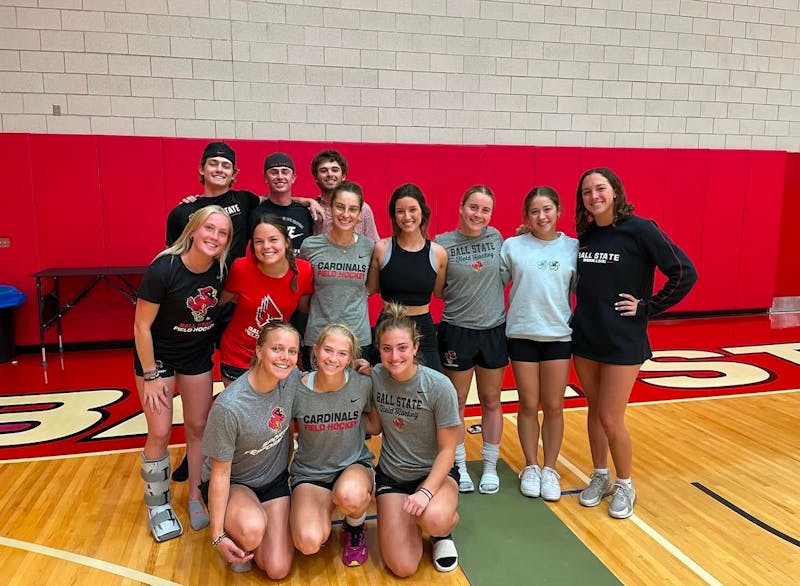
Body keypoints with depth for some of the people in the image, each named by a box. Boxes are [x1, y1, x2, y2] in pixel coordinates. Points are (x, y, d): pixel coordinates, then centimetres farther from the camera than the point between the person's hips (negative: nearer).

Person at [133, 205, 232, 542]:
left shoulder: (222, 270, -15)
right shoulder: (163, 270, -28)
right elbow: (141, 327, -20)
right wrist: (150, 377, -15)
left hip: (198, 356, 4)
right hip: (157, 355, -4)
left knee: (198, 427, 9)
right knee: (160, 433, -1)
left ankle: (196, 497, 27)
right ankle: (158, 506, 21)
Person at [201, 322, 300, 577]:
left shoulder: (293, 378, -17)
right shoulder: (228, 406, -32)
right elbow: (220, 473, -20)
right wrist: (217, 535, -16)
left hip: (275, 480, 4)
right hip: (233, 483, -3)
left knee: (277, 569, -7)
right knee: (252, 528, -36)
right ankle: (234, 532, 0)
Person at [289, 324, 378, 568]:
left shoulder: (363, 384, -12)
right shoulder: (297, 390, -14)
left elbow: (376, 427, 1)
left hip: (354, 465, 0)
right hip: (309, 474, 0)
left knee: (350, 495, -37)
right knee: (309, 543, -26)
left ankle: (355, 528, 1)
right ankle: (321, 519, 13)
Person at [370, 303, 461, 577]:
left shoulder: (439, 386, -20)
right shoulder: (374, 377, -11)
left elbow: (447, 450, -13)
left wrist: (427, 490, -27)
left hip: (435, 472, -2)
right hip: (391, 474, 2)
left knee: (434, 518, -36)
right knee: (402, 567, -11)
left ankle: (444, 530, 2)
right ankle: (409, 521, 21)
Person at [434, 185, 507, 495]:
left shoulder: (496, 237, 0)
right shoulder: (442, 243, -8)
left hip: (494, 330, 3)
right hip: (457, 331, -2)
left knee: (491, 402, 13)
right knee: (456, 402, 10)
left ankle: (490, 467, 29)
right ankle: (459, 466, 27)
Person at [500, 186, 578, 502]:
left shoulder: (573, 247, 2)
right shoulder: (512, 246, 0)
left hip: (559, 335, 1)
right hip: (522, 334, 0)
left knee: (553, 407, 8)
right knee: (529, 405, 8)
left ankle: (550, 469, 25)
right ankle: (531, 467, 26)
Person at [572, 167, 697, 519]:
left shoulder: (639, 229, -12)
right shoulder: (584, 234, 6)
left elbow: (685, 272, -14)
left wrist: (648, 307, -11)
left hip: (623, 341, -5)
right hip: (584, 336, 5)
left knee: (611, 419, -1)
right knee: (594, 411, 15)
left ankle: (624, 486, 23)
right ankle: (600, 476, 33)